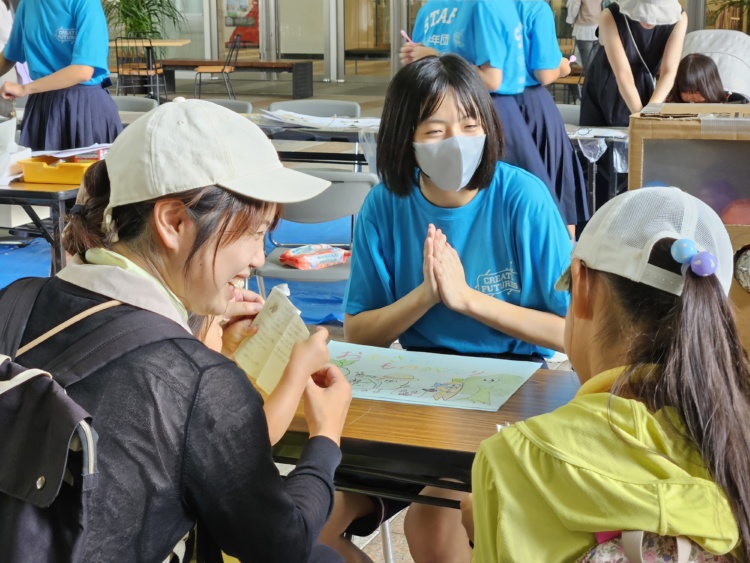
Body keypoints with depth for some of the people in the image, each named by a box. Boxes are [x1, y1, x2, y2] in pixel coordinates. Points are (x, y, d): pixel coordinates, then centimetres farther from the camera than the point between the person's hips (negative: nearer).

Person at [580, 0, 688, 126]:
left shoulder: (678, 18, -19)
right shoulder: (610, 17, -26)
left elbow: (669, 72, -23)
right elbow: (622, 73, -32)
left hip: (642, 90, 2)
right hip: (604, 91, -2)